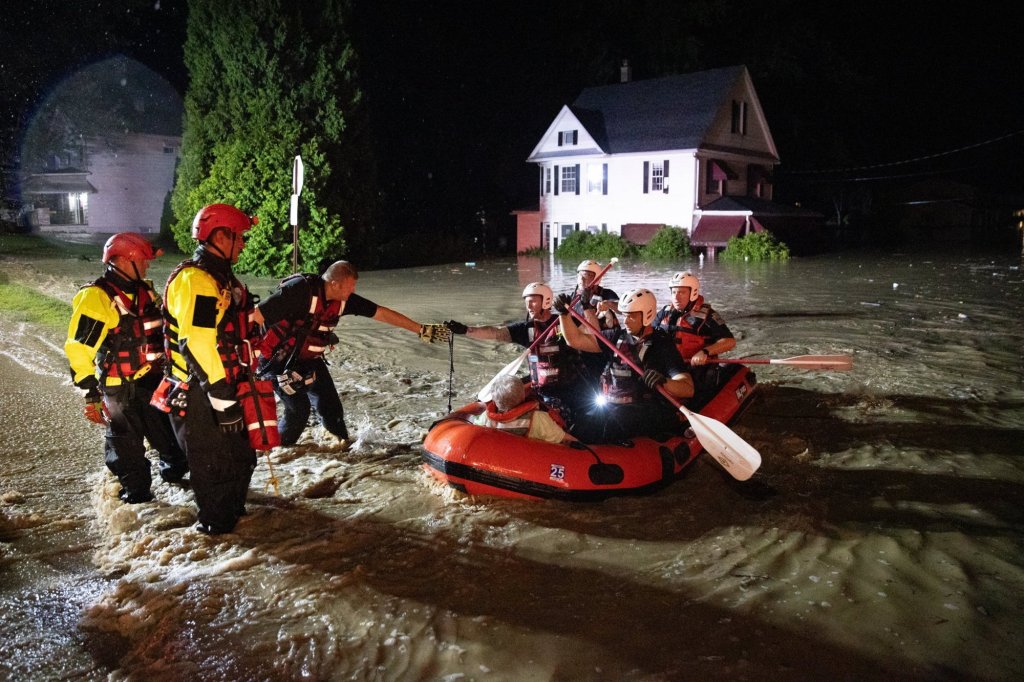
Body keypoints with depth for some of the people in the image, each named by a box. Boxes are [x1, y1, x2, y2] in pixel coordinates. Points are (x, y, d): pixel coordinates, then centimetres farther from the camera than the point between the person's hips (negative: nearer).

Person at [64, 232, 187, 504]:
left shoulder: (145, 291, 6)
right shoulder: (95, 297, -17)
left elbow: (161, 330, 20)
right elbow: (79, 350, -18)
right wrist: (92, 396, -18)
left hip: (155, 381, 7)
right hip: (122, 390, -7)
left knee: (171, 434, 21)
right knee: (127, 449, 9)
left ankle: (174, 470, 42)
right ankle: (135, 492, 26)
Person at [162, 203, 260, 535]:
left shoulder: (219, 276, 14)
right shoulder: (195, 280, -21)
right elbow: (198, 346, -28)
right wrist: (224, 400, -25)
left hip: (226, 388, 10)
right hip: (203, 396, -10)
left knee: (241, 454, 23)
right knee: (216, 466, 5)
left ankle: (232, 511, 43)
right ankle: (217, 526, 24)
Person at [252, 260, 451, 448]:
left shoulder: (344, 299, -8)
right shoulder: (300, 289, -28)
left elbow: (381, 313, -5)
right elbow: (257, 315, -27)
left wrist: (421, 330, -6)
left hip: (310, 361, 6)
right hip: (279, 362, -6)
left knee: (331, 407, 4)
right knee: (298, 409, -9)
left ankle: (343, 445, 24)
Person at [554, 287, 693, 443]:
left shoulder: (662, 345, -2)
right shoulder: (616, 337, 13)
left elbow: (688, 389, -10)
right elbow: (576, 340, 14)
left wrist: (663, 382, -31)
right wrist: (564, 313, 2)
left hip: (646, 413, -4)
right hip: (610, 407, 5)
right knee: (577, 432, -22)